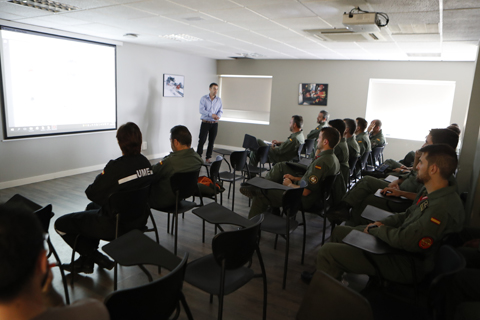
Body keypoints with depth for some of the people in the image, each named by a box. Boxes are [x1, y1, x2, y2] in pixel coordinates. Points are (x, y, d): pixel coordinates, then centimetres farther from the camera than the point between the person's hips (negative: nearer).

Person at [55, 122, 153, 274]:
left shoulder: (116, 166, -27)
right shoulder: (146, 162, -5)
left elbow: (91, 193, -14)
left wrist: (101, 177, 3)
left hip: (116, 224, -8)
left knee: (60, 224, 9)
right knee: (91, 207, 34)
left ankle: (96, 257, 19)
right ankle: (86, 261, 35)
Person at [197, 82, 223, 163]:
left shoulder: (219, 100, 7)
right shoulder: (203, 98, -3)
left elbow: (221, 110, 4)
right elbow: (201, 110, -14)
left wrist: (218, 116, -20)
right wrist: (211, 115, -26)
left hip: (215, 123, 3)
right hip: (205, 122, -3)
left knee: (211, 141, 6)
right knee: (202, 140, -6)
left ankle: (208, 158, 15)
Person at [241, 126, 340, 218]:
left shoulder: (321, 162, -30)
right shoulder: (333, 158, 1)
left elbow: (304, 191, -30)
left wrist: (289, 184, -11)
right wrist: (295, 178, 7)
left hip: (304, 201, -10)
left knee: (260, 195, 1)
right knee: (281, 166, 13)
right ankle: (260, 187, 15)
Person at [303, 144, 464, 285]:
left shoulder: (444, 208, -30)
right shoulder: (428, 191, 3)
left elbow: (403, 240, -30)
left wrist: (374, 229, -12)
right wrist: (381, 224, -1)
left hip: (407, 266, -10)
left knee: (327, 251, -15)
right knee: (339, 232, 18)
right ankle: (328, 274, 33)